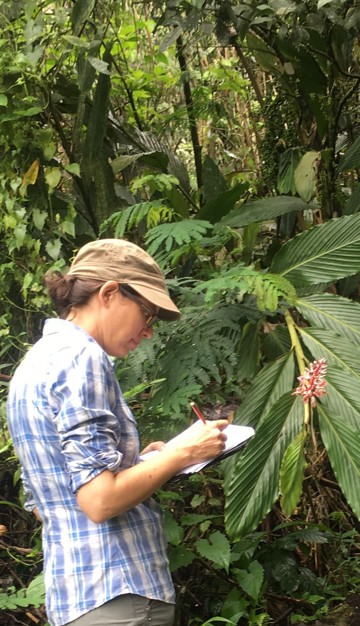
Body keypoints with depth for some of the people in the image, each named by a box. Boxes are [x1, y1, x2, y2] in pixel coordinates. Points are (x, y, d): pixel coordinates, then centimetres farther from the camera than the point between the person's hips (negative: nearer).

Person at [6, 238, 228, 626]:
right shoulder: (80, 356, -14)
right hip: (117, 594, -9)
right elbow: (99, 500, -22)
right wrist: (181, 453, -10)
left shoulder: (37, 361, 14)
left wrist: (146, 462, 16)